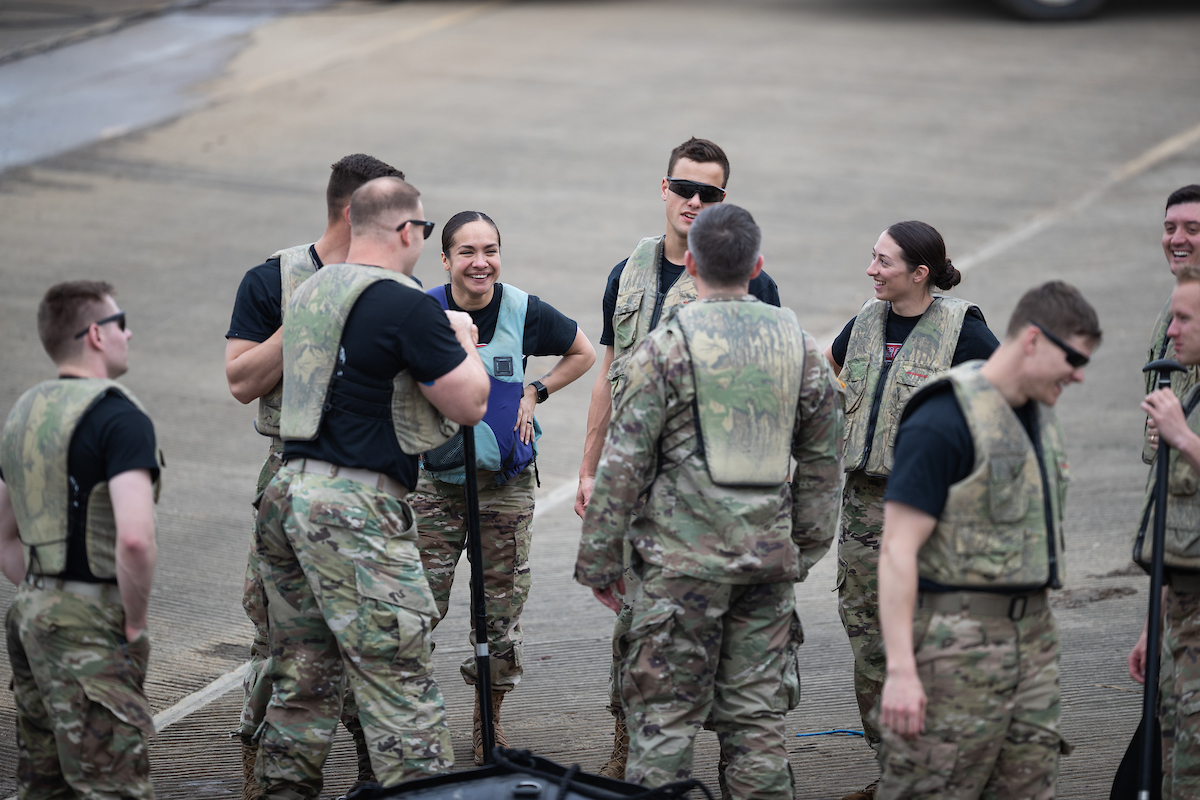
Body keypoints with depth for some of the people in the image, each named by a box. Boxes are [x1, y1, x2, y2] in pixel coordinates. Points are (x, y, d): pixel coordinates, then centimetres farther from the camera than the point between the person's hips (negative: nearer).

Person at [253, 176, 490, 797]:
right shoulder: (406, 306, -12)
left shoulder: (307, 292, 13)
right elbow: (470, 403, -9)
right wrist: (463, 338, 11)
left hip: (288, 490, 8)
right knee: (397, 679, -6)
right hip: (356, 506, -8)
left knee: (303, 677, 14)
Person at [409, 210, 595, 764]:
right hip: (435, 479, -1)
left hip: (506, 483, 1)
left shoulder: (523, 312, -6)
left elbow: (583, 354, 12)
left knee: (502, 605, 6)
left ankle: (488, 724, 21)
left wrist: (535, 393, 0)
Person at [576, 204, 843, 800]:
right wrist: (806, 549, 22)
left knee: (665, 713, 1)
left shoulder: (666, 347, -8)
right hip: (769, 556, 4)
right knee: (757, 716, 10)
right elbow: (824, 463, 13)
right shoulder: (800, 347, 7)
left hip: (684, 556, -4)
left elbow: (623, 464, -8)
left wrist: (598, 560, -1)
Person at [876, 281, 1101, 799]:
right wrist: (900, 670, -24)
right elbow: (898, 550, -18)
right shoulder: (942, 422, -14)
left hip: (1031, 637, 9)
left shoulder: (1039, 416, 15)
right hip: (956, 648, -9)